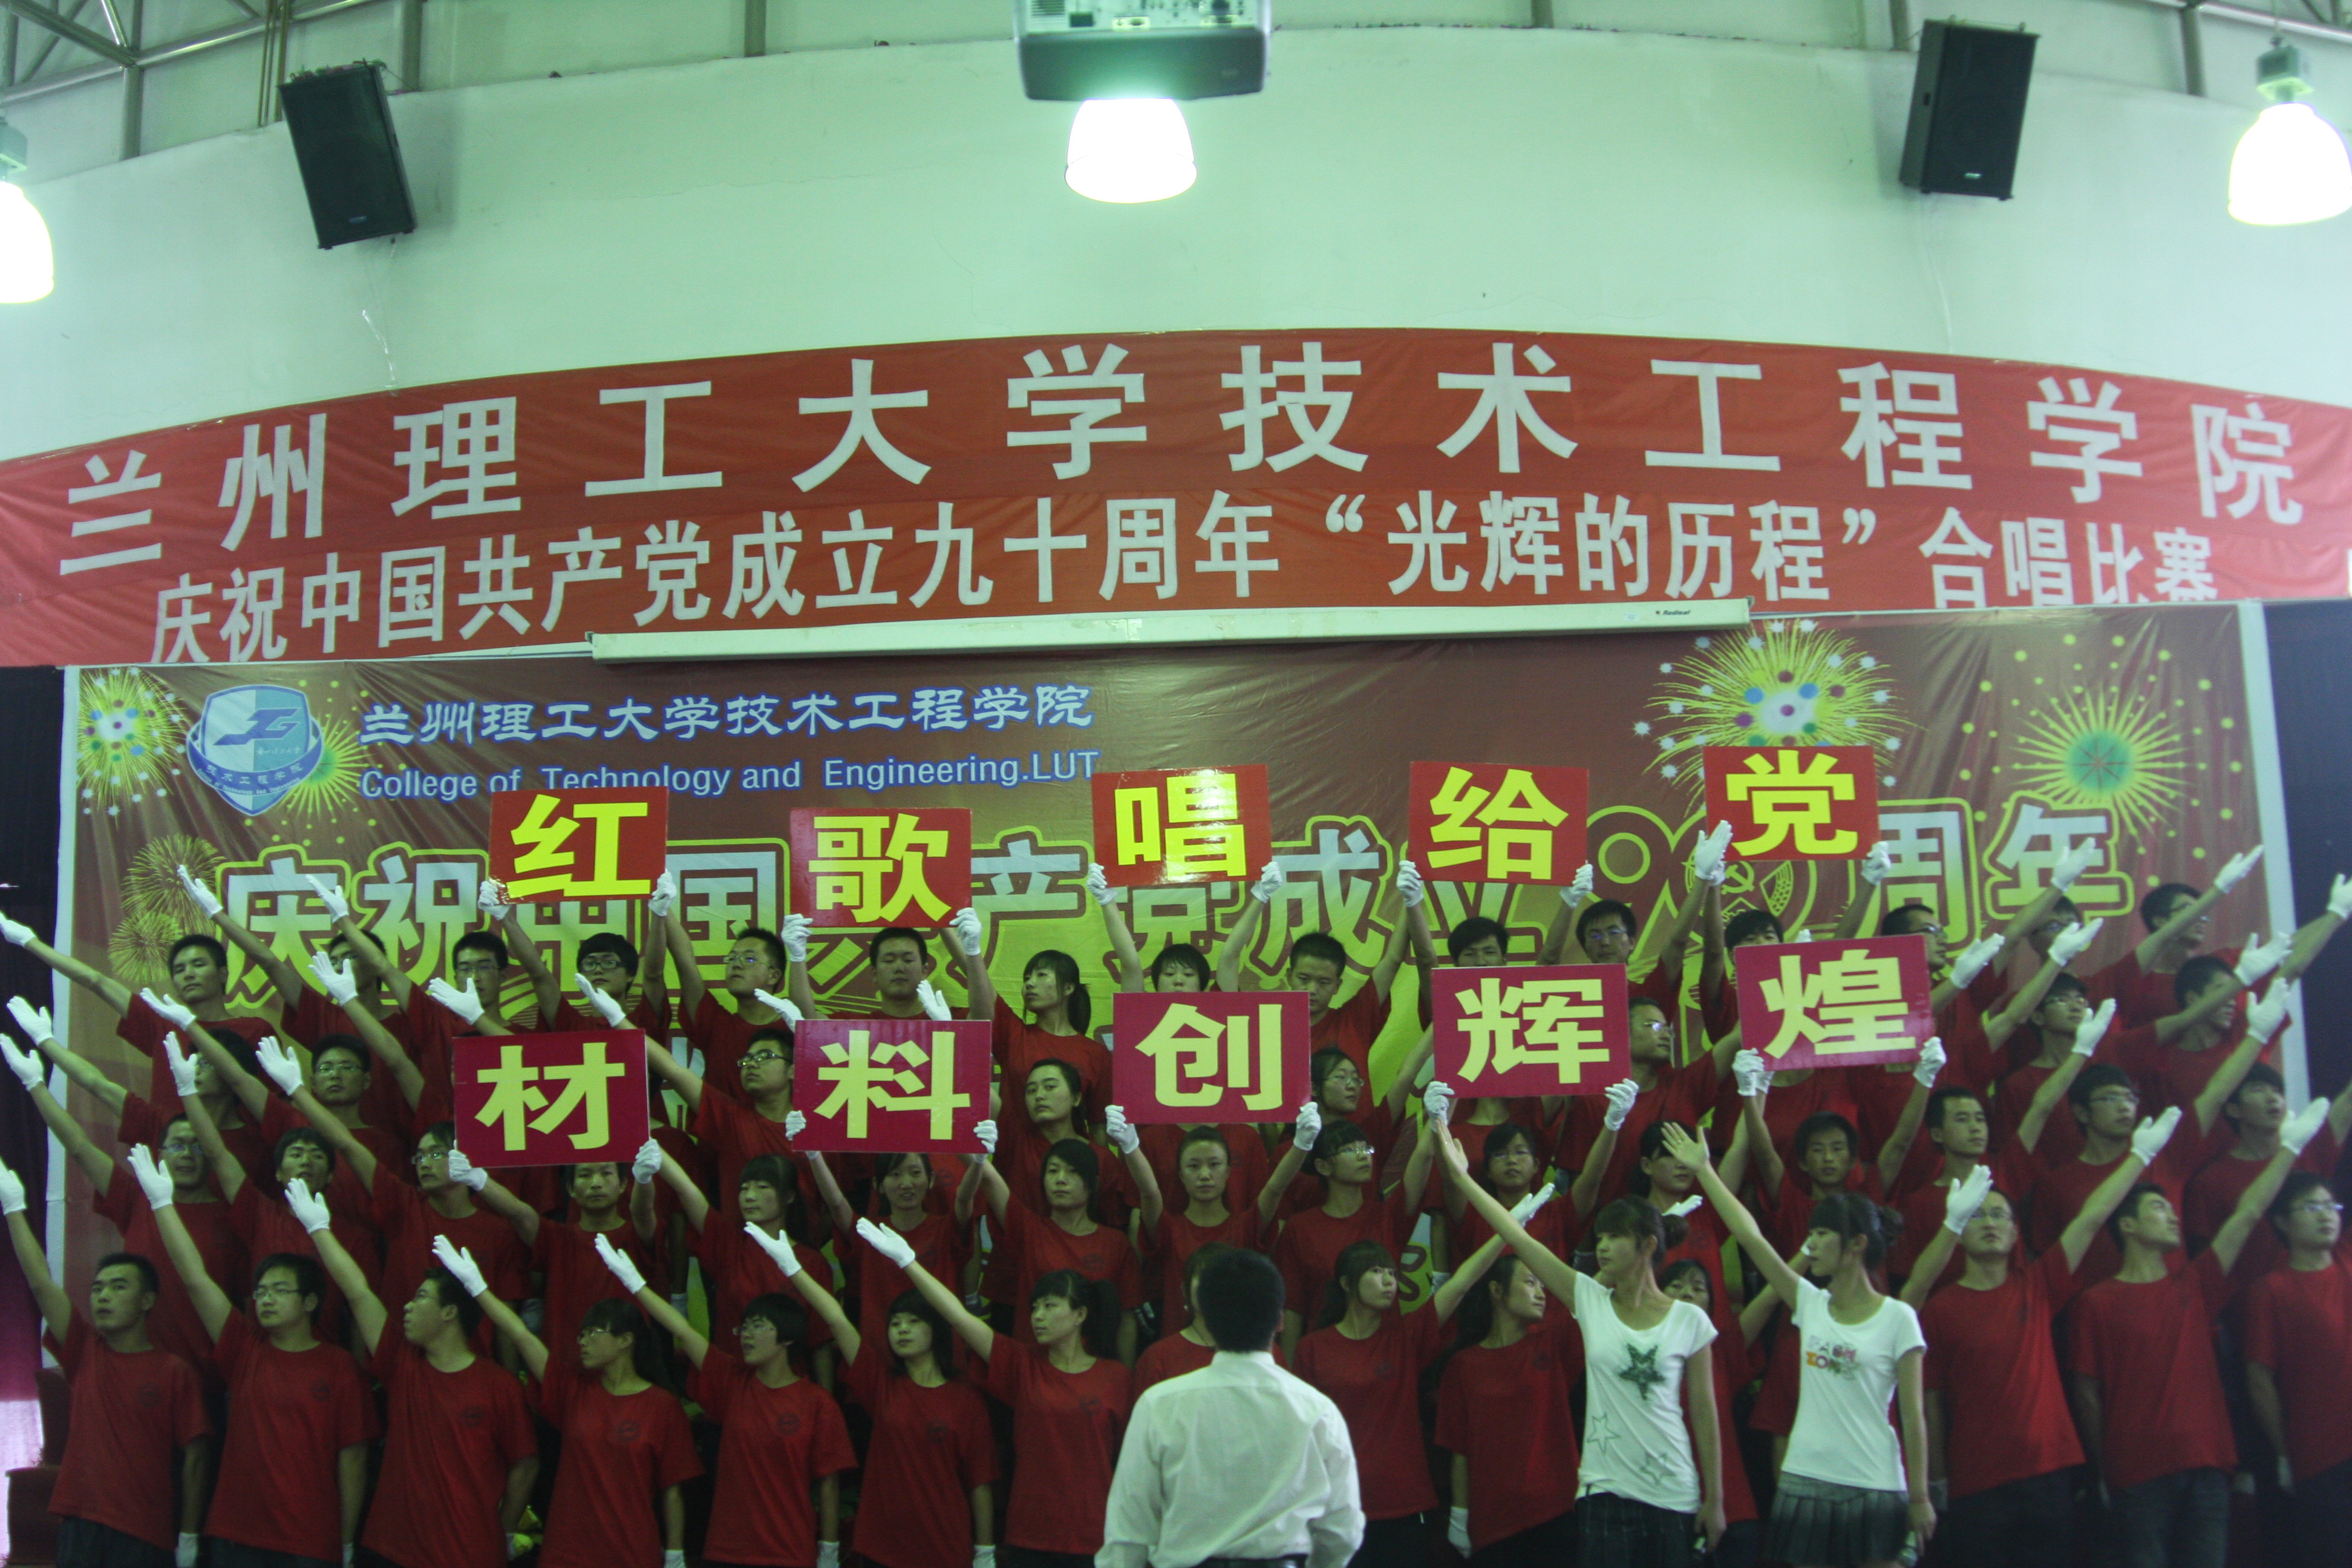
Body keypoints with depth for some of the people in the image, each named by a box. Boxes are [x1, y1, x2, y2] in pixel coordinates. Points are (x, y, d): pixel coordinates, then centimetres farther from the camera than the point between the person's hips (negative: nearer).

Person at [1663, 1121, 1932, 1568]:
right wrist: (1703, 1170, 1)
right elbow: (1750, 1236, 2)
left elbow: (1913, 1414, -4)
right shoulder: (1811, 1304, 5)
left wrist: (1920, 1496, -4)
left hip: (1875, 1486, -4)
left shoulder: (1898, 1318, -5)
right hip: (1806, 1480, 4)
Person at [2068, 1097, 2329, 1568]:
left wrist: (2290, 1144, 10)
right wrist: (2105, 1471, 0)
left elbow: (2248, 1213, 11)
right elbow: (2086, 1392, 0)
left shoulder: (2193, 1288, 11)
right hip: (2138, 1472, -4)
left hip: (2207, 1464, 4)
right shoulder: (2096, 1303, -2)